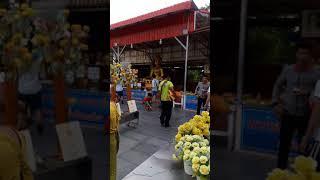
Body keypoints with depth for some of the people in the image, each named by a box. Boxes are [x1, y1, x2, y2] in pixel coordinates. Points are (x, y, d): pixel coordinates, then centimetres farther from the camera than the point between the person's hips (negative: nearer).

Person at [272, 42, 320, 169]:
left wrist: (307, 93, -26)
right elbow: (278, 86, 11)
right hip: (288, 114, 2)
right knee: (284, 145, 9)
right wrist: (276, 103, 2)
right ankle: (280, 170, 25)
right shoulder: (287, 70, 0)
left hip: (305, 116, -2)